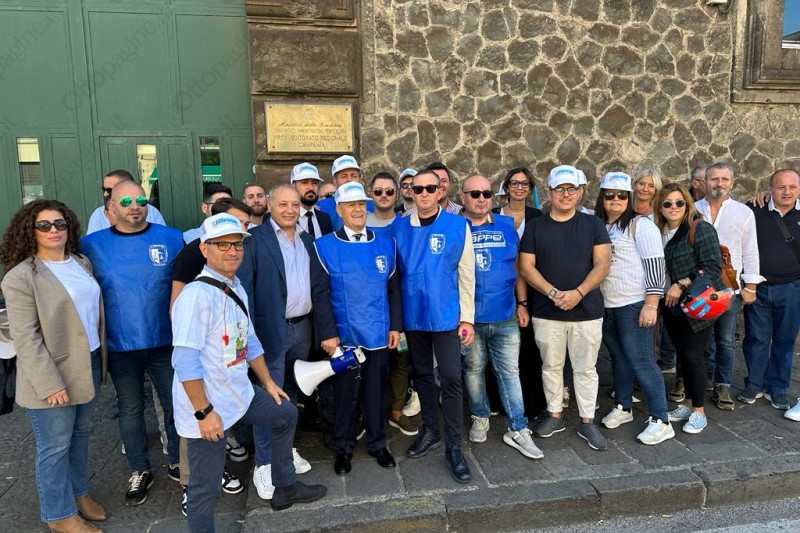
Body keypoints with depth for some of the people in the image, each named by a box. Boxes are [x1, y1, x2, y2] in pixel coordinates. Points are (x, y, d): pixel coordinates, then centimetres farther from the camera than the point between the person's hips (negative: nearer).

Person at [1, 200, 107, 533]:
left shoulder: (82, 263, 7)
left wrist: (101, 358, 13)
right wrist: (49, 383, -20)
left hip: (89, 365, 7)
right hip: (53, 375, -6)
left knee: (80, 434, 20)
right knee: (55, 446, 8)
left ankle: (78, 492, 40)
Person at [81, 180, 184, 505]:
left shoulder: (172, 238, -3)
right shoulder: (91, 245, -1)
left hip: (166, 341, 0)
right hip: (120, 346, 1)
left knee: (176, 404, 12)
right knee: (130, 410, 15)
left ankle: (178, 463, 34)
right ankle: (139, 471, 34)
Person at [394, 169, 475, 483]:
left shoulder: (458, 226, -5)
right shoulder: (400, 227, 1)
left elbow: (466, 275, -3)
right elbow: (396, 272, 6)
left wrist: (467, 317, -4)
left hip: (446, 315, -3)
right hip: (413, 316, 3)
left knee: (451, 379, -2)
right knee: (422, 375, 16)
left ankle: (453, 446, 12)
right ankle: (430, 431, 34)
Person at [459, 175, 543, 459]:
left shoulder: (507, 225, 6)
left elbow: (518, 266, 10)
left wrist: (522, 303, 6)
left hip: (505, 316, 2)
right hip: (468, 316, -1)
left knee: (510, 371, 7)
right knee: (473, 370, 13)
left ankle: (518, 429, 17)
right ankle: (480, 418, 33)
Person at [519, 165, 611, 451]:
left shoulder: (593, 225, 3)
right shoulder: (535, 227, 3)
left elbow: (602, 264, -3)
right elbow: (526, 267, -2)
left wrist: (578, 292, -17)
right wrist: (553, 293, -15)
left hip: (587, 311, 0)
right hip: (546, 312, 1)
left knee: (585, 368, 8)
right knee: (551, 366, 12)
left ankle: (587, 421, 21)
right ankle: (555, 415, 28)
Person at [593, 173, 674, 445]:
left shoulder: (640, 225, -7)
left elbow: (655, 266, -12)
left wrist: (651, 305, -17)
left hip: (635, 305, -6)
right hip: (606, 305, 6)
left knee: (641, 361, -4)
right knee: (619, 357, 17)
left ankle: (660, 421, 6)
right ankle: (623, 407, 31)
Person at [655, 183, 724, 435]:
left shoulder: (700, 229, -11)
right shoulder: (658, 232, 7)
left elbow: (713, 266, -16)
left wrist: (683, 285, -21)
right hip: (672, 306, 6)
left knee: (692, 355, -4)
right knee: (682, 354, 12)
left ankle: (699, 411, 9)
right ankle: (688, 404, 25)